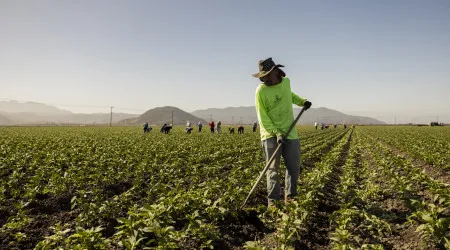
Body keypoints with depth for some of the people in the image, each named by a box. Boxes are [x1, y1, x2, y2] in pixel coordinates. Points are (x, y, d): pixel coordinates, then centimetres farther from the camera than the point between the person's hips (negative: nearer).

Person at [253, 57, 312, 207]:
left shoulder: (286, 82, 4)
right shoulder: (261, 91, -13)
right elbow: (262, 117, -15)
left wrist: (302, 101, 15)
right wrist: (277, 133, -25)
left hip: (290, 132, 5)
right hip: (270, 134, -5)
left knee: (294, 166, 9)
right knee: (273, 167, -4)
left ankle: (290, 197, 23)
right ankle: (272, 199, 4)